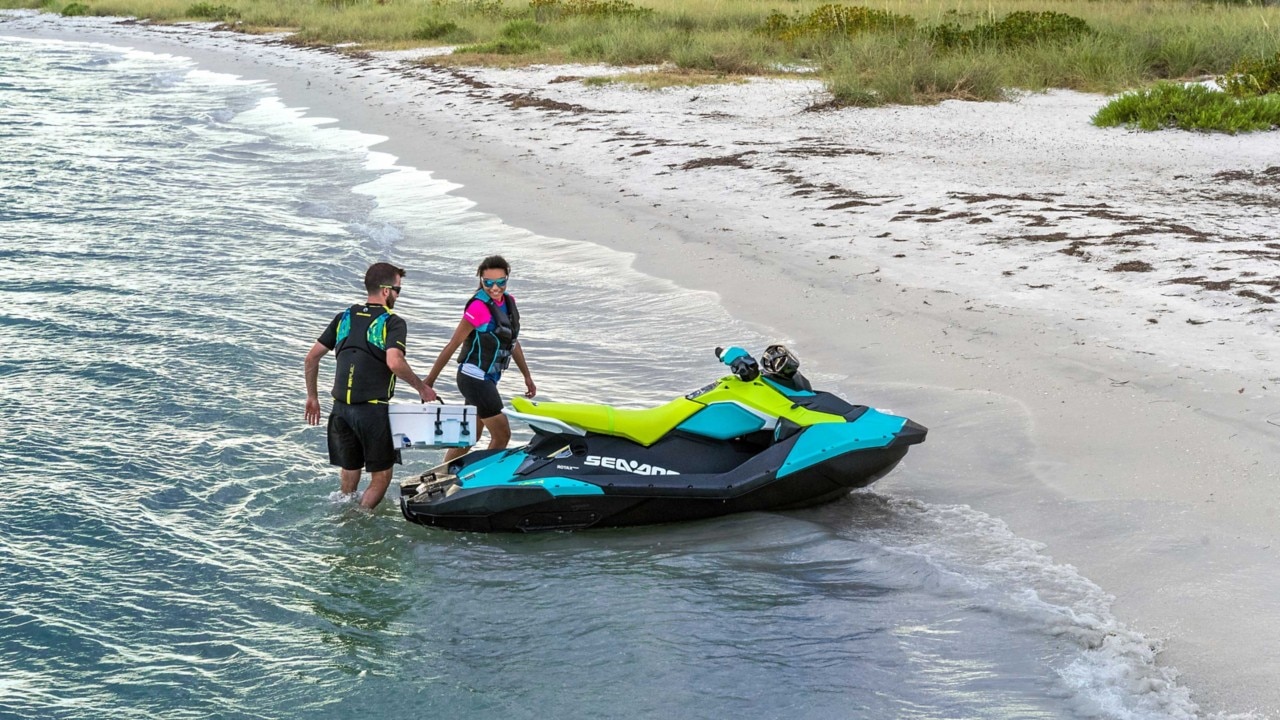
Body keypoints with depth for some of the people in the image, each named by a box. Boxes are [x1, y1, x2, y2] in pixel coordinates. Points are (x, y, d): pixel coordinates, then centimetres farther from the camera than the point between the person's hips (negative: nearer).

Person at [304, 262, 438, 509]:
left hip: (340, 407, 6)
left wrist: (312, 396, 21)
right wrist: (422, 388, -10)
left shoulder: (344, 317, 12)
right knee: (381, 475, 6)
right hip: (372, 409, -6)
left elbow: (312, 357, 11)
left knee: (349, 469, 22)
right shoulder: (393, 323, -7)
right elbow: (394, 363, -24)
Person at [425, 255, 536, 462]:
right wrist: (429, 380, -12)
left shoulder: (509, 302, 7)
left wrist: (527, 377, 20)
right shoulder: (479, 306, -17)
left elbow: (513, 342, 19)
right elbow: (452, 345, -14)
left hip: (488, 379, 8)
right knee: (502, 435, -5)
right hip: (475, 378, -8)